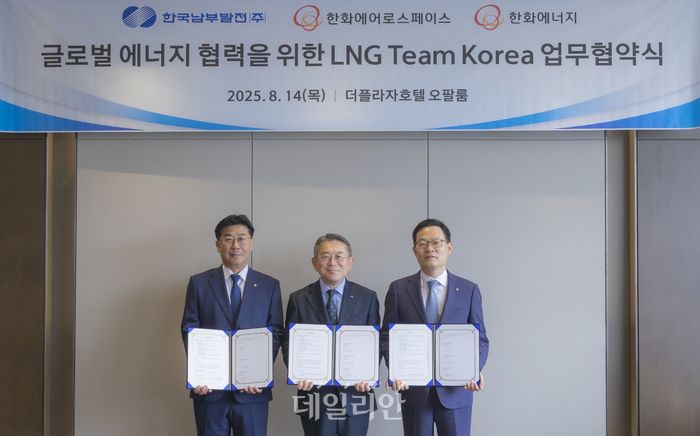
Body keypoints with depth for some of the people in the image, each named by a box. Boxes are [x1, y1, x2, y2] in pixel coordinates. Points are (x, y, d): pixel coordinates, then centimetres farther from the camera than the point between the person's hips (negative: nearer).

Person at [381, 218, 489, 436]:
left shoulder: (469, 290, 2)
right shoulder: (399, 289, 1)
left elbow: (480, 338, 5)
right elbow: (388, 336, 3)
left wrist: (475, 369, -13)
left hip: (456, 389, 0)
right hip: (413, 387, 0)